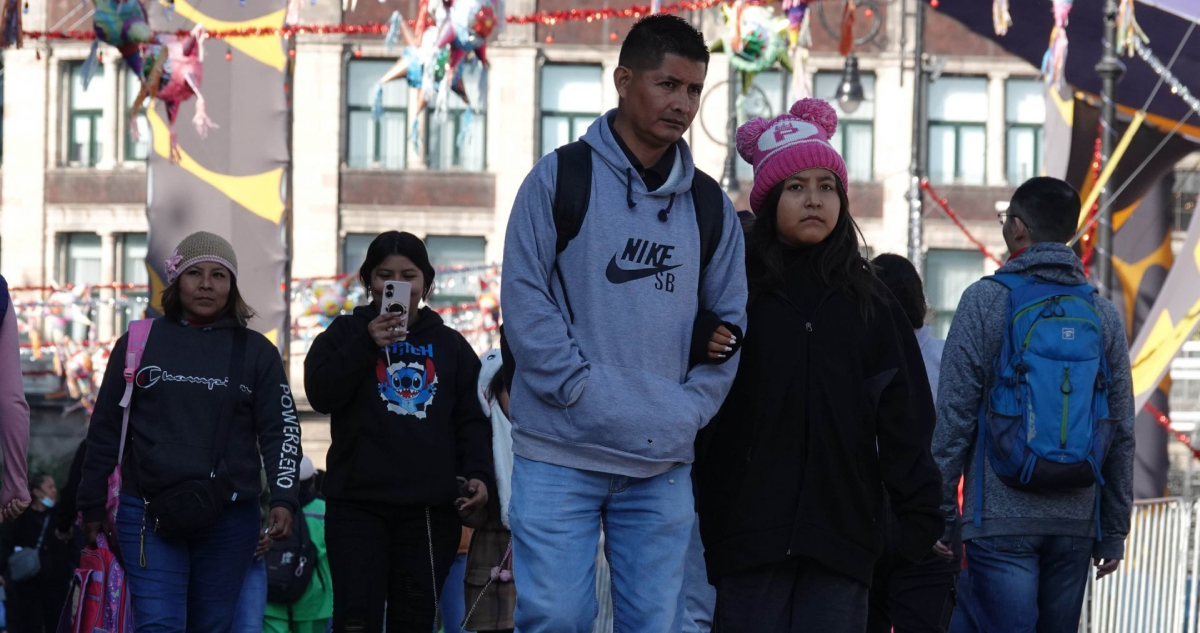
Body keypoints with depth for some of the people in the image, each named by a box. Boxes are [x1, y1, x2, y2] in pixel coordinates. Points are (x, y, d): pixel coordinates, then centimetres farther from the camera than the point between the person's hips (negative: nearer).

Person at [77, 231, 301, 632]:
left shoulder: (256, 352, 7)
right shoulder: (139, 342, 7)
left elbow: (280, 431, 5)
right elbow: (105, 429, 11)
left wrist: (284, 499, -9)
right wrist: (92, 506, 11)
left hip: (229, 516, 1)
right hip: (149, 512, -1)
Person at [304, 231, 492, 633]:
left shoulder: (451, 344, 15)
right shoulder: (346, 333, 9)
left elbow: (472, 419, 12)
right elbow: (320, 395, -6)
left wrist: (477, 473, -4)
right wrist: (367, 343, -16)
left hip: (430, 508, 2)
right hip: (358, 503, -2)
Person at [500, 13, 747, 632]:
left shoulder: (710, 206, 12)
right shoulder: (561, 177, 1)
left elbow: (729, 319, 13)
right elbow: (524, 297, -5)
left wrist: (692, 407, -1)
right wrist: (582, 389, -13)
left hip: (664, 464, 4)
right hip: (560, 452, -3)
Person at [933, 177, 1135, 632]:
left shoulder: (986, 300, -2)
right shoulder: (1102, 313, 10)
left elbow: (954, 415, -6)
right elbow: (1121, 433, 10)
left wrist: (942, 513, -2)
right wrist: (1113, 533, 15)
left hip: (1001, 518, -4)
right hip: (1077, 521, 4)